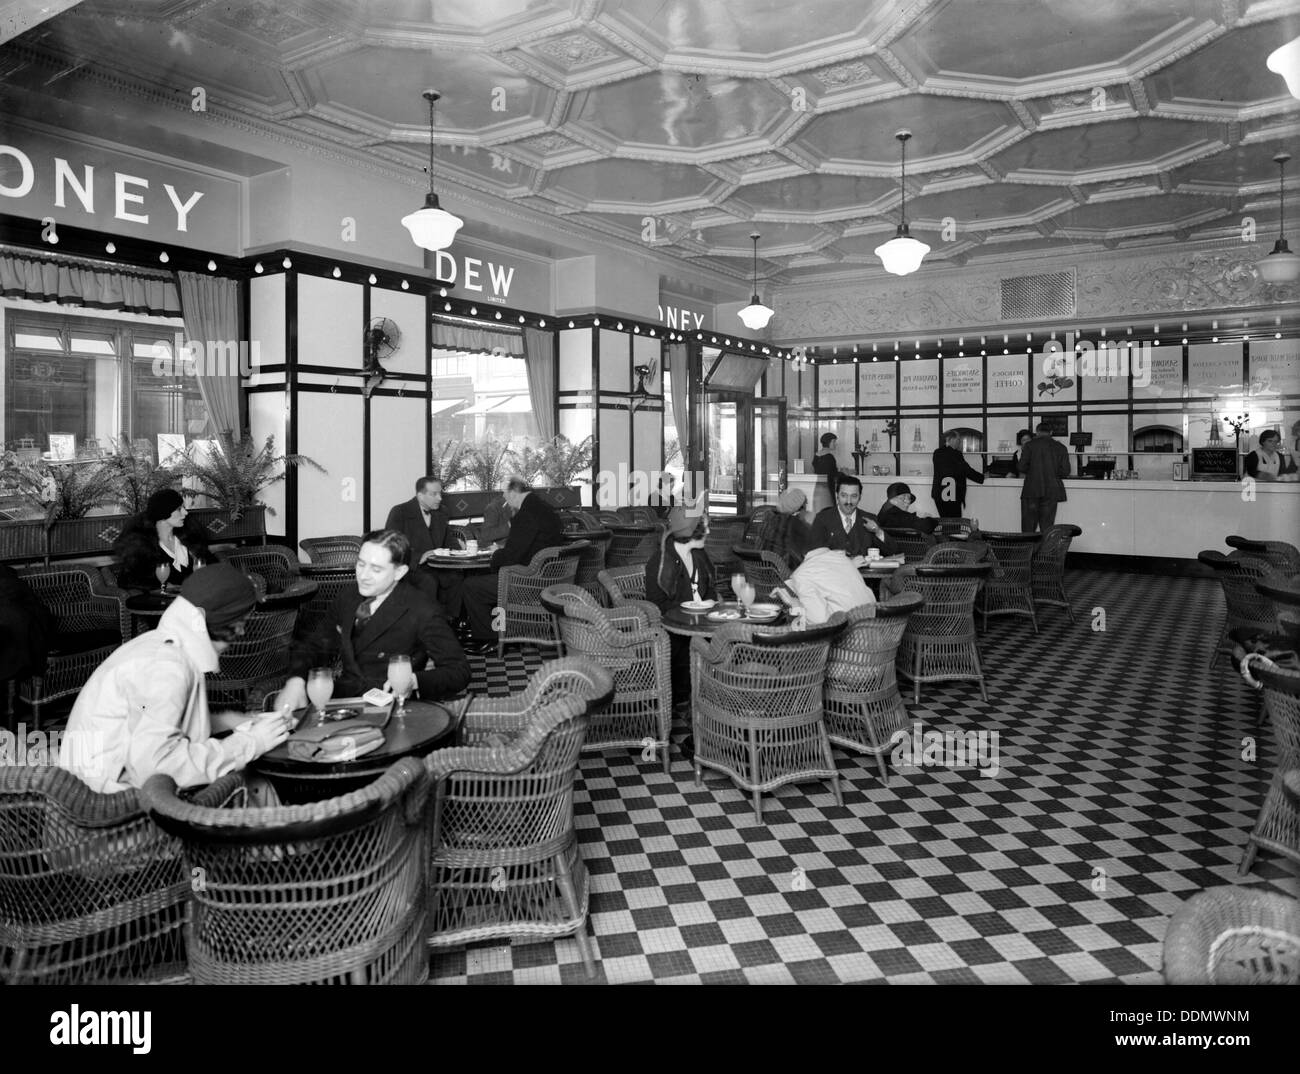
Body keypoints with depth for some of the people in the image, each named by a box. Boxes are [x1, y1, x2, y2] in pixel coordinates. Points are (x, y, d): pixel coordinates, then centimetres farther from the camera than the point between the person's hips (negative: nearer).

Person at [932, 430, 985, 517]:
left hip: (938, 493, 7)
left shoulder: (937, 453, 10)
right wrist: (982, 477, 9)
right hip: (952, 494, -7)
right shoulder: (955, 454, -11)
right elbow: (967, 470, -6)